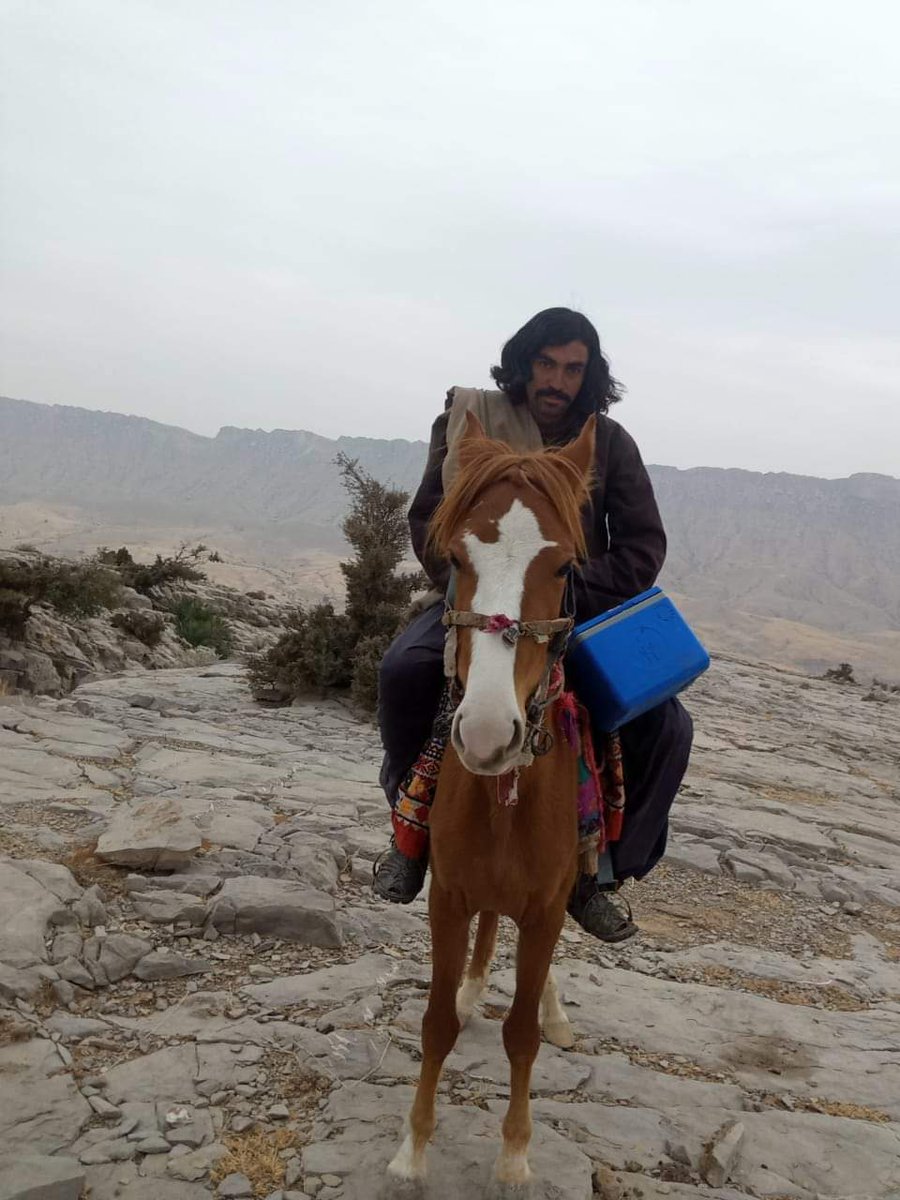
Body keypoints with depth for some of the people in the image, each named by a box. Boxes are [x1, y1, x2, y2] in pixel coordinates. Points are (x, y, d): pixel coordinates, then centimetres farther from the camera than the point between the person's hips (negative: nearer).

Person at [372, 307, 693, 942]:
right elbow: (428, 519, -1)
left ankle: (597, 870, 1)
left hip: (582, 614, 2)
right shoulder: (471, 422, 0)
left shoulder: (609, 443, 2)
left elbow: (643, 548, -3)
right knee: (405, 669, -33)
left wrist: (561, 593, -18)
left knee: (667, 725, -19)